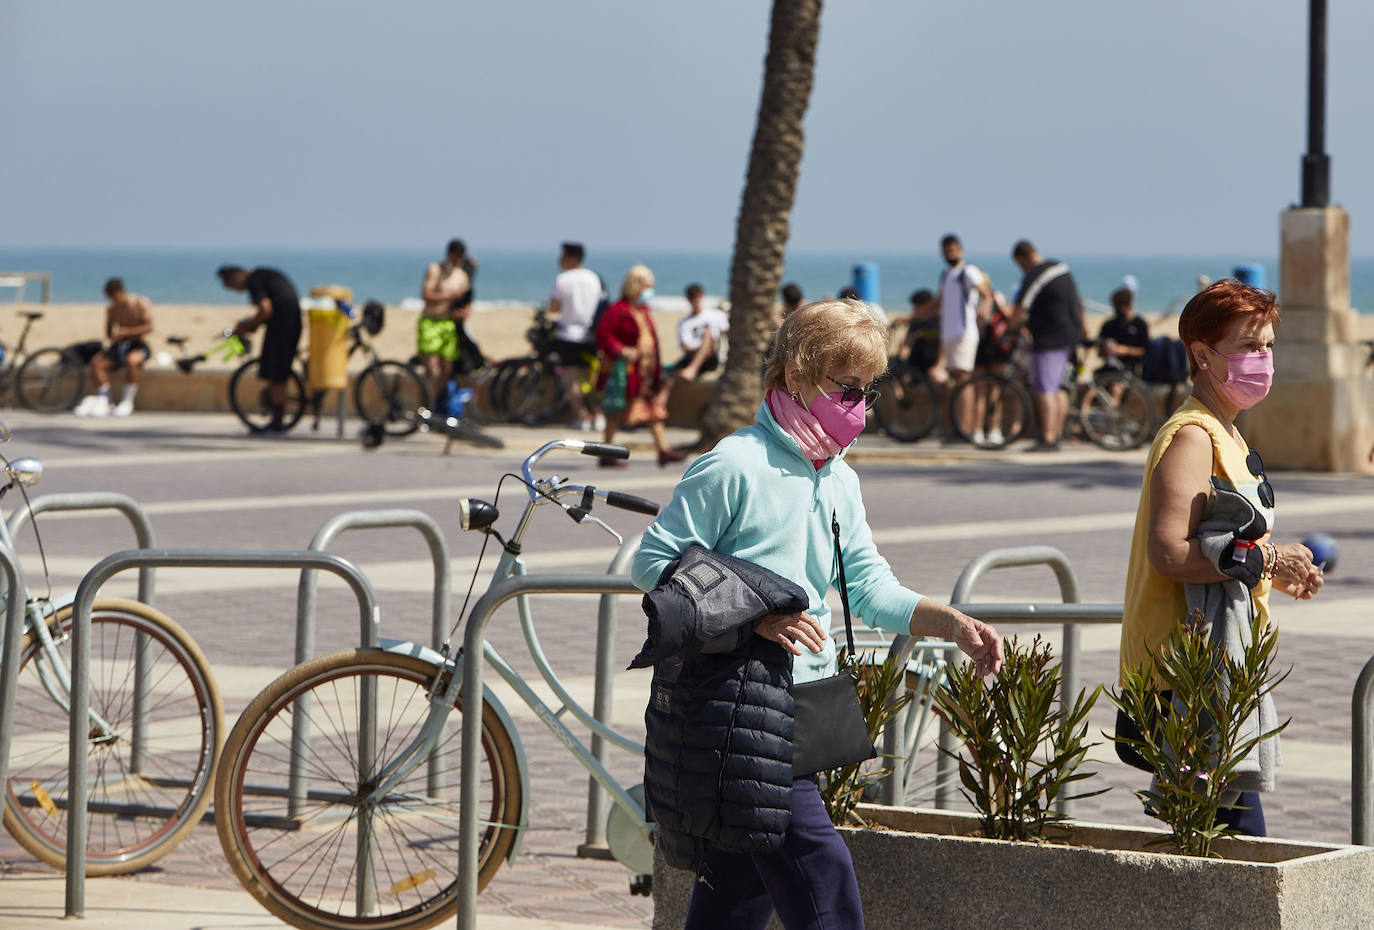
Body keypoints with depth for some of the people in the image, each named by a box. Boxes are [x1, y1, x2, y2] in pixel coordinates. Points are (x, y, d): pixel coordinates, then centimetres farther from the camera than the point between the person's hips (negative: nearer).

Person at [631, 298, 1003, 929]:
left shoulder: (839, 481, 14)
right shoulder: (734, 467, -12)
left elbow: (870, 588, 14)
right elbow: (653, 563, -12)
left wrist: (955, 626, -2)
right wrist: (756, 616, -21)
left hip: (801, 702, 9)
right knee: (819, 875, -15)